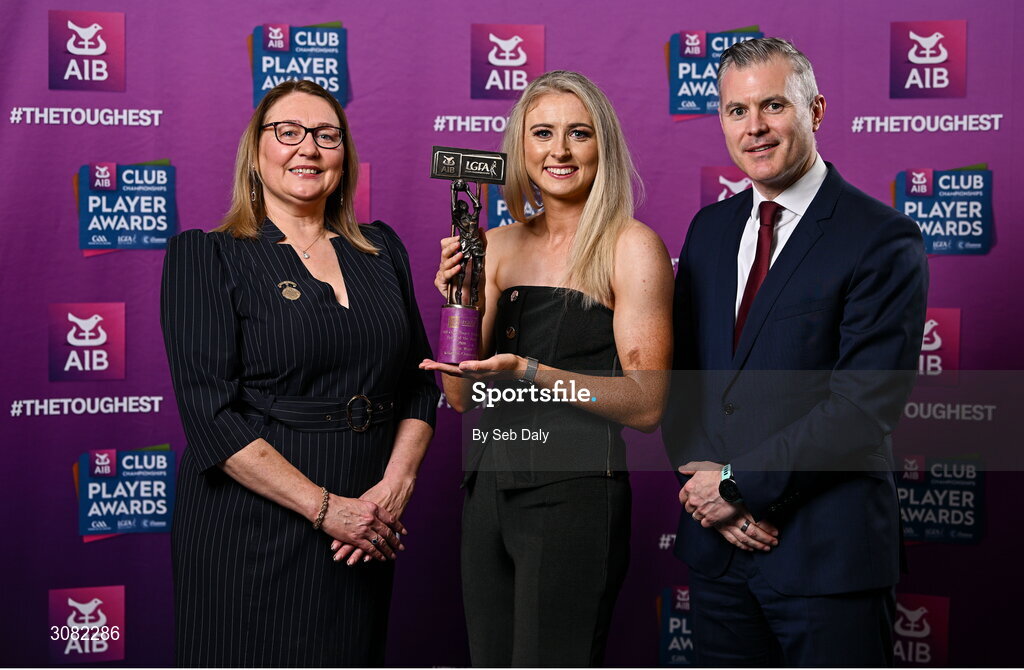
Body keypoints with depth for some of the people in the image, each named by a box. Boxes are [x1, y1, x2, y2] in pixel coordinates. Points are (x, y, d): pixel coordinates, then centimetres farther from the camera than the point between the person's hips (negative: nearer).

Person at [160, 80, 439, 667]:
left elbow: (421, 382, 9)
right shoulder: (205, 256, -4)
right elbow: (211, 411, -13)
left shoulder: (380, 249, 10)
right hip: (253, 527, -4)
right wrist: (325, 506, -17)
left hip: (365, 539, 4)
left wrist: (395, 487, -7)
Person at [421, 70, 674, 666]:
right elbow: (463, 396, 8)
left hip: (575, 491, -5)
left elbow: (647, 404, -12)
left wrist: (530, 372, -23)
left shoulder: (632, 246, -6)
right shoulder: (497, 246, 9)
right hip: (490, 487, 6)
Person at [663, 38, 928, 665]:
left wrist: (738, 483, -14)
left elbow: (866, 404, -17)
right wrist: (698, 475, -6)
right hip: (716, 543, 6)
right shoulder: (710, 228, 11)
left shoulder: (882, 238, -10)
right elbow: (680, 368, 11)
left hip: (828, 550, -5)